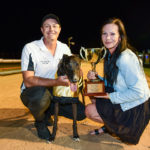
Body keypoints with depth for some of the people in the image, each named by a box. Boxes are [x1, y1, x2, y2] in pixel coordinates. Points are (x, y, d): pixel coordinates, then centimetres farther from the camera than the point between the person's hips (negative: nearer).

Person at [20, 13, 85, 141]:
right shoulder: (30, 48, -17)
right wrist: (56, 82, -39)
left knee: (81, 112, -10)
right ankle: (40, 122, -4)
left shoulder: (64, 48, -1)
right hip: (32, 93, -4)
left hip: (56, 93, 5)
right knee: (42, 95, -40)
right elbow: (28, 81, -25)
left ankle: (47, 111, 14)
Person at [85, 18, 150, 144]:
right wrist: (97, 77, -7)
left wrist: (110, 96, -21)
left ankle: (121, 129, 8)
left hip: (136, 109, -9)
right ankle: (108, 126, 18)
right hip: (122, 101, 9)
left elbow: (139, 92, -27)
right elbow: (111, 83, 11)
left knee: (89, 110, -10)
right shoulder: (111, 55, 4)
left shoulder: (125, 58, -26)